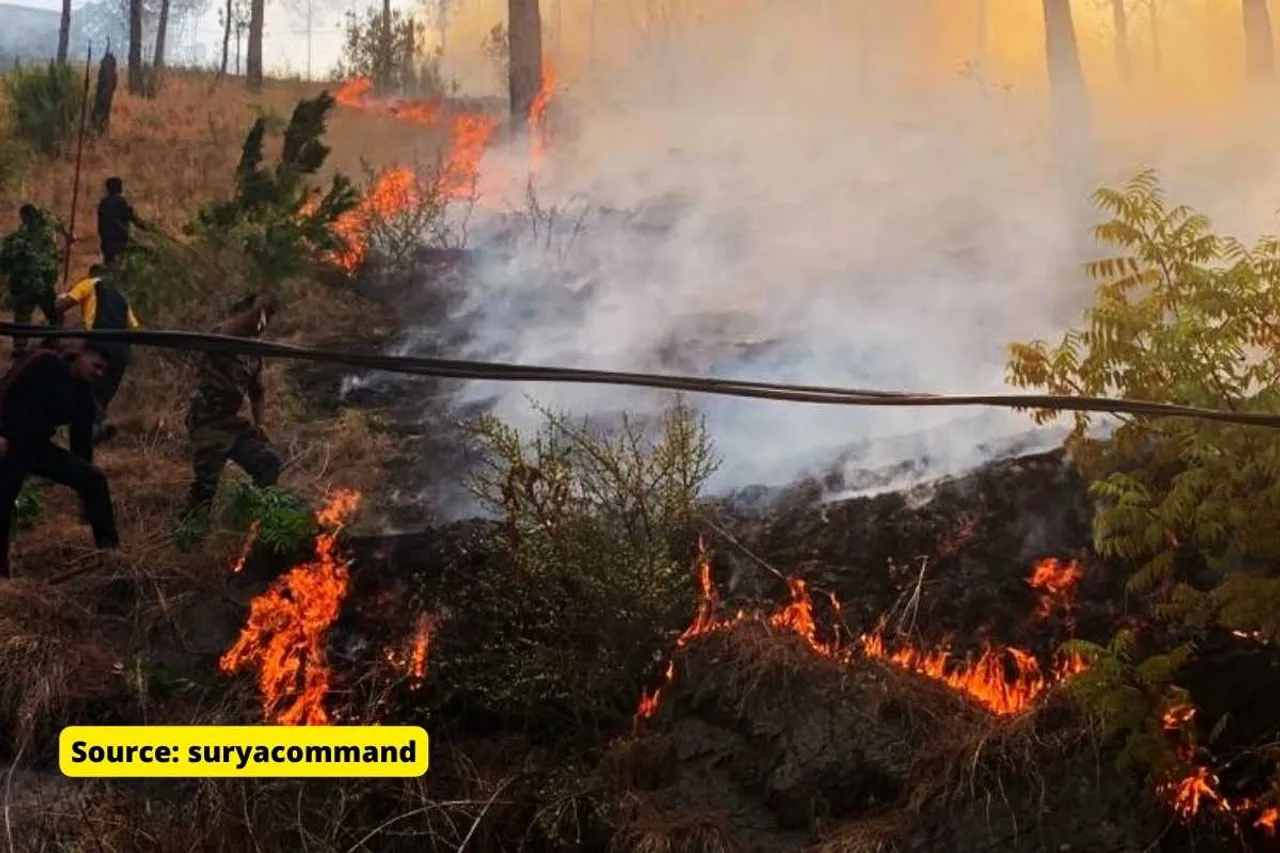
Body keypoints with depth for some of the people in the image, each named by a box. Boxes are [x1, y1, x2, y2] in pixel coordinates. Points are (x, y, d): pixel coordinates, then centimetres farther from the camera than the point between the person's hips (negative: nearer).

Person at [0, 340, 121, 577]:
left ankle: (110, 551, 0)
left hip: (35, 445, 7)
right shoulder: (44, 363, -10)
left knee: (93, 480, -2)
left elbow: (81, 439, 11)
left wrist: (86, 481, 11)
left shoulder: (82, 392, 8)